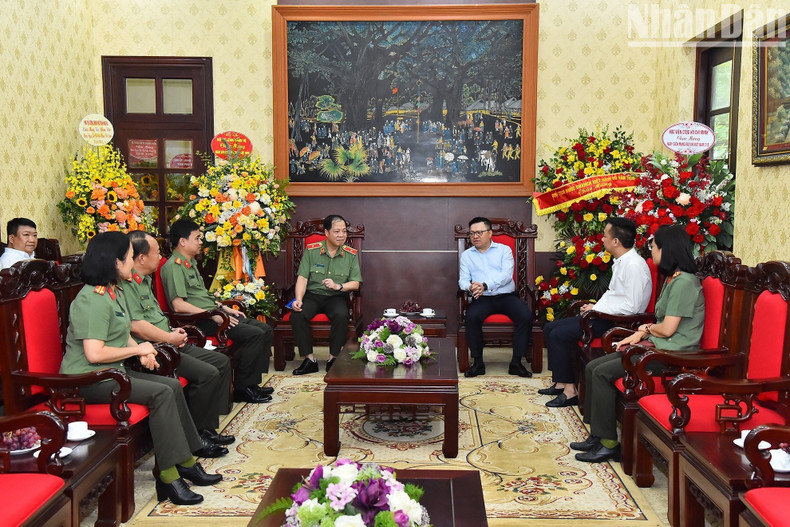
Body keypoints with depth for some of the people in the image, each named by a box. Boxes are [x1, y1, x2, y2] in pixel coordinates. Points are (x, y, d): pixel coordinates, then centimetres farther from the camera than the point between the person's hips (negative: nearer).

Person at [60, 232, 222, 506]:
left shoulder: (114, 291, 13)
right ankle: (168, 478, -18)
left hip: (111, 371, 10)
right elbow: (94, 353, -26)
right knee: (161, 393, -22)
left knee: (173, 385, -2)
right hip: (88, 379, -10)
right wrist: (138, 349, -14)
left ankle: (185, 462, 3)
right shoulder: (93, 299, -19)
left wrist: (142, 351, -1)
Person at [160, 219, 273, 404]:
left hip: (213, 314, 10)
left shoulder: (191, 263, 19)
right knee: (254, 334, -22)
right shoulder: (174, 266, -13)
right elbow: (178, 305, -21)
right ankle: (242, 387, -10)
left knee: (265, 329, 3)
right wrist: (214, 315, -21)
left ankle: (252, 382, 6)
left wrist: (224, 308, 15)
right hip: (200, 321, -10)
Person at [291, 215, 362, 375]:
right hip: (312, 295, 1)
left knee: (341, 316, -34)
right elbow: (302, 278, -4)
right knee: (297, 315, -28)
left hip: (337, 297, -1)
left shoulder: (351, 254, 2)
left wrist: (338, 286, -19)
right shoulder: (311, 250, 0)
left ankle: (333, 358, -17)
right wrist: (298, 299, -19)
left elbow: (356, 283, 0)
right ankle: (309, 359, -19)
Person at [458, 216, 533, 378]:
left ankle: (516, 362, -19)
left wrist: (485, 285, -20)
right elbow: (463, 280, 7)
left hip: (507, 296, 0)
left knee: (526, 316, -28)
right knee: (471, 317, -32)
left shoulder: (504, 250, 11)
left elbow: (506, 274, -5)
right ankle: (478, 362, -19)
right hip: (482, 299, 0)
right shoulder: (467, 255, 17)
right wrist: (470, 287, -19)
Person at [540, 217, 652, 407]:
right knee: (550, 328, 7)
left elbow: (631, 307, -23)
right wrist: (595, 307, 6)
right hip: (605, 315, 11)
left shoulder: (634, 265, -20)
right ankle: (561, 383, 8)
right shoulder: (620, 262, 12)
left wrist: (597, 309, -16)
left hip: (618, 322, -11)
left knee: (559, 335, -18)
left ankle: (569, 391, -10)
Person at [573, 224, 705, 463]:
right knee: (593, 367, 1)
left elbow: (667, 329, -19)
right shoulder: (673, 279, 17)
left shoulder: (684, 282, -16)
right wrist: (642, 332, 0)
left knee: (603, 373, -18)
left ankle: (609, 443, -10)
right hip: (658, 346, 10)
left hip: (672, 354, -10)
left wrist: (646, 329, 1)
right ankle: (597, 435, 4)